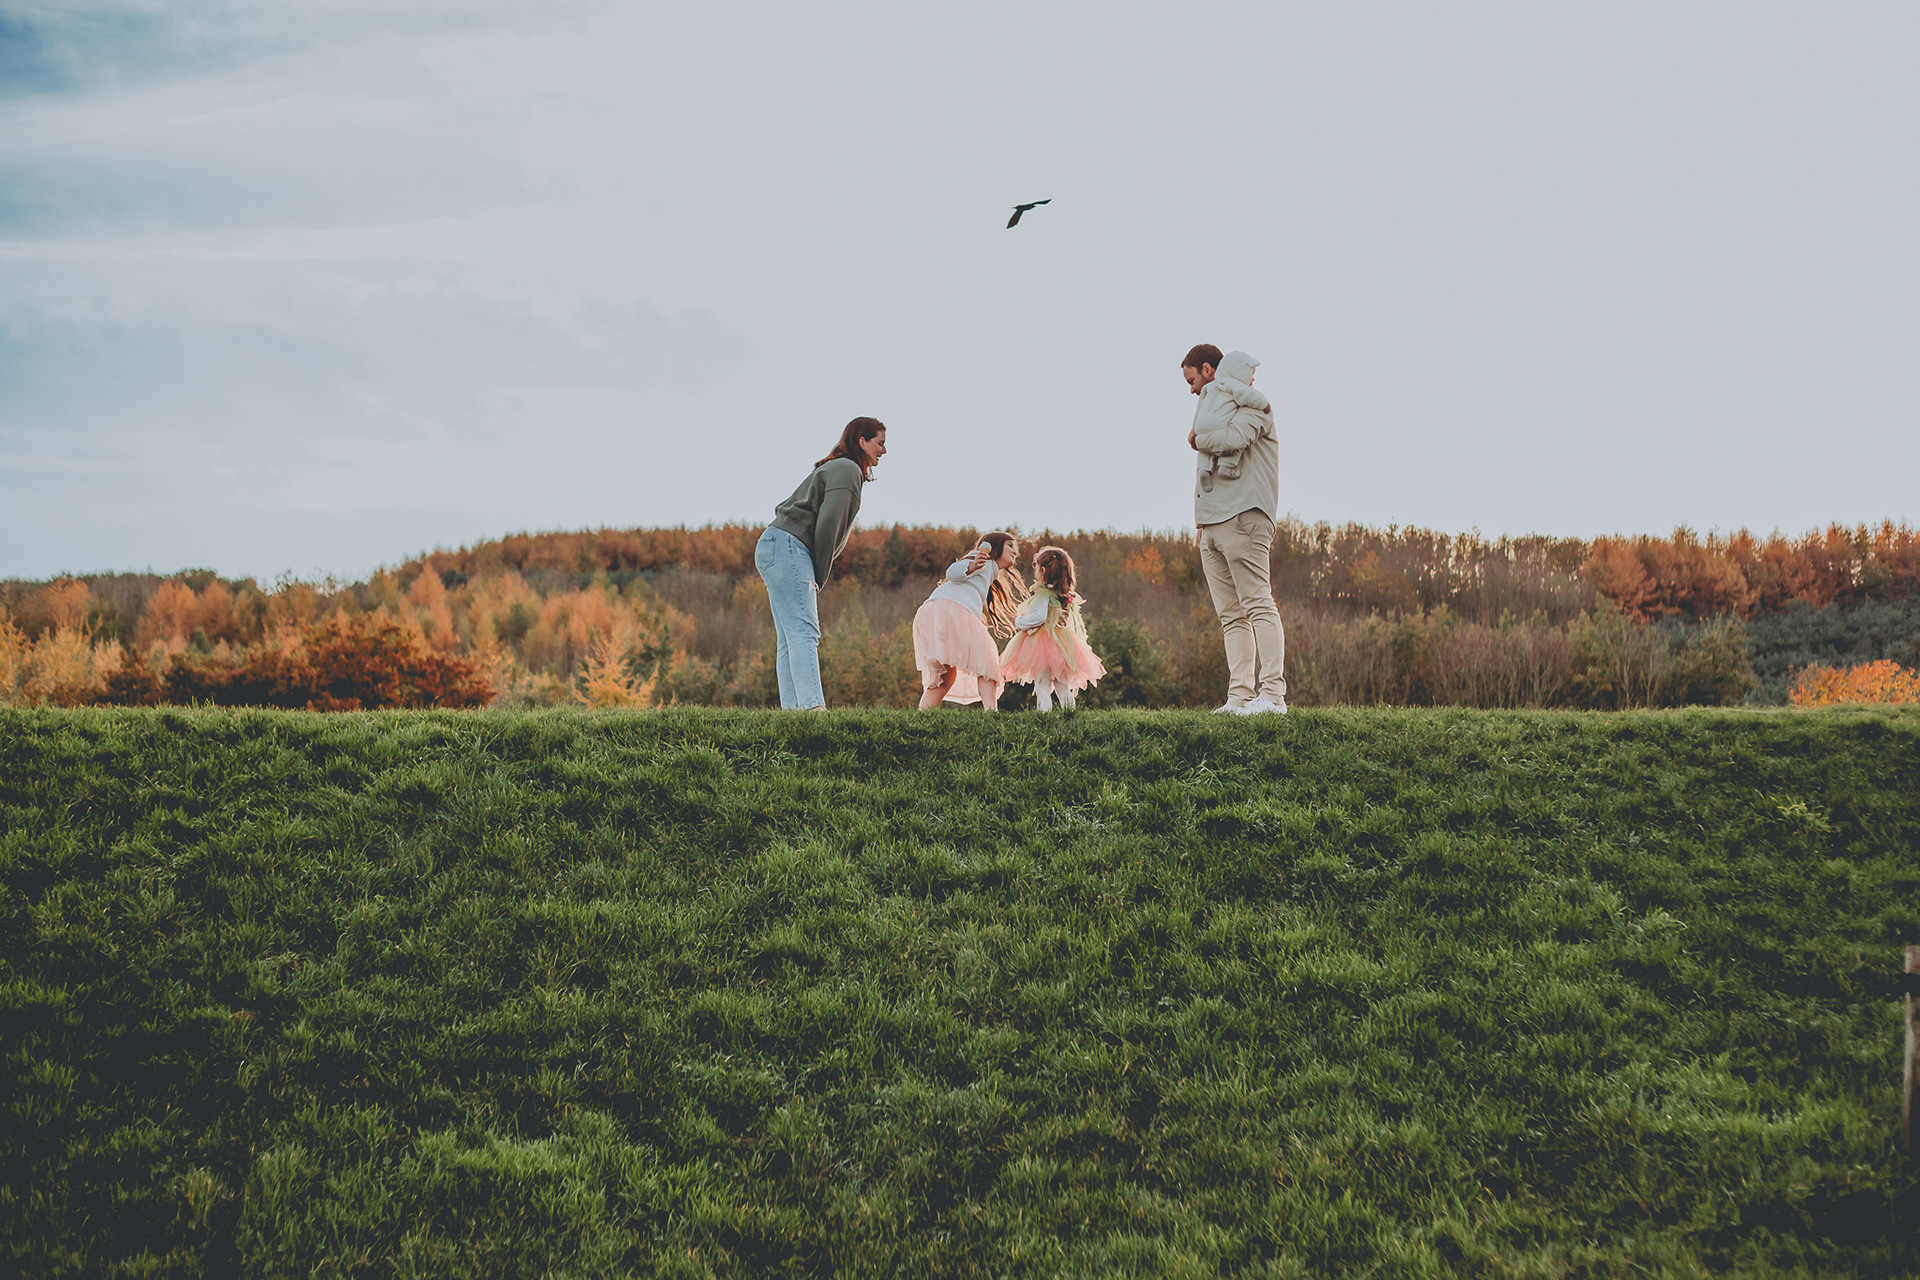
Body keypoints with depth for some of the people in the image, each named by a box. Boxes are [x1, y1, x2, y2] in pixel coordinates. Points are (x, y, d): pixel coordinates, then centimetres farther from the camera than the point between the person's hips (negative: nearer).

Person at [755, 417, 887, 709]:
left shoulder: (829, 469, 26)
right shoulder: (848, 470, -5)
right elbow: (828, 523, -16)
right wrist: (820, 576, -9)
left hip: (774, 549, 10)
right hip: (789, 548, -10)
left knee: (789, 640, 2)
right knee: (803, 633, -22)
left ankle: (790, 712, -5)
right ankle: (813, 707, -33)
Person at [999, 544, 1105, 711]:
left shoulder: (1043, 594, -13)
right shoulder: (1067, 597, 11)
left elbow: (1039, 617, -24)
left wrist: (1019, 622, -11)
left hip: (1042, 647, -7)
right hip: (1061, 646, 7)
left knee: (1042, 686, -6)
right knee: (1063, 686, 14)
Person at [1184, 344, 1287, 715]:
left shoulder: (1253, 406, 0)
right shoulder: (1213, 406, 26)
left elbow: (1234, 438, -20)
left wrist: (1197, 439, 0)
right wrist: (1200, 521, 14)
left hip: (1242, 517, -9)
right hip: (1212, 524, 9)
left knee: (1258, 606, -13)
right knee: (1231, 615, 3)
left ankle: (1272, 694, -17)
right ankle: (1240, 695, 2)